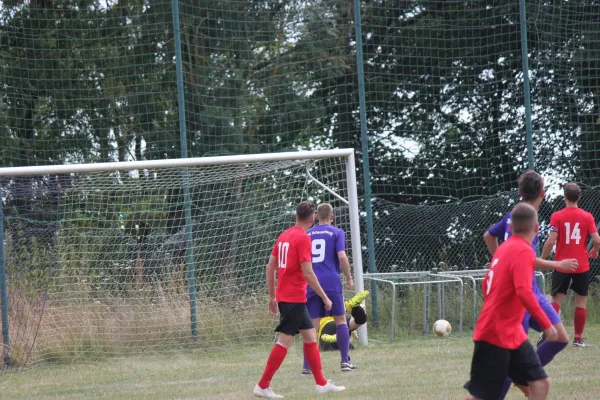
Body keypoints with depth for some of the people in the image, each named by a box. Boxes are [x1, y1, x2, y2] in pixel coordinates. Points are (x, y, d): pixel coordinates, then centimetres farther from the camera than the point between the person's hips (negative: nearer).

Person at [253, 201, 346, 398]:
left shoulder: (284, 236, 11)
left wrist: (272, 297, 20)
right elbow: (308, 273, -19)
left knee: (310, 336, 14)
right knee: (285, 341, -6)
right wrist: (325, 297, -11)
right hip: (295, 298, -9)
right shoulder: (303, 239, -14)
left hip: (284, 296, 9)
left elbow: (270, 267, 14)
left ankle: (321, 383, 18)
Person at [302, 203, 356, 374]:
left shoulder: (307, 234, 13)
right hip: (331, 283, -3)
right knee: (340, 319, 9)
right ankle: (345, 361, 7)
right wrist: (349, 279, 1)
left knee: (312, 325, 3)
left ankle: (307, 366, -3)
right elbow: (342, 257, -9)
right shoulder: (337, 233, 2)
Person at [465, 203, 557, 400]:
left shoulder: (504, 248, 10)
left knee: (540, 384, 1)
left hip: (512, 334, 9)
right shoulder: (523, 252, -16)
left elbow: (487, 286, 22)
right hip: (495, 335, -9)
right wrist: (546, 324, -22)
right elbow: (524, 292, -27)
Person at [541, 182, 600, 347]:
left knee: (557, 300, 5)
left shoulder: (557, 216, -6)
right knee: (581, 301, 9)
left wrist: (542, 260, 0)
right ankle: (578, 338, 10)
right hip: (582, 266, 0)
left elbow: (551, 241, -12)